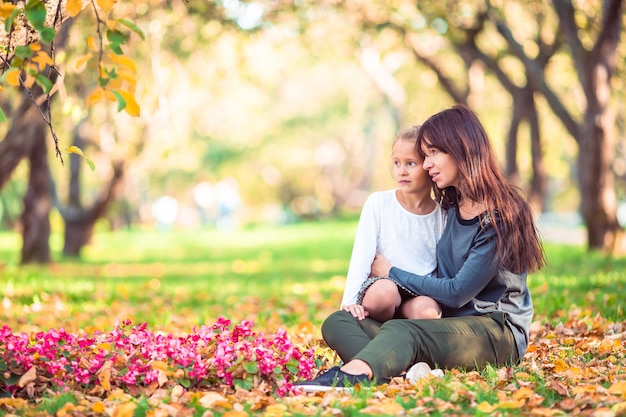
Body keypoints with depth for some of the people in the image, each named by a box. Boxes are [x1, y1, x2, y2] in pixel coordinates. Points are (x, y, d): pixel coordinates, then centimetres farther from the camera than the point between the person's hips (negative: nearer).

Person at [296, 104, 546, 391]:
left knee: (401, 331, -37)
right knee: (337, 322, -11)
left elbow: (458, 292, -13)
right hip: (447, 323, 8)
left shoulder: (501, 216, -11)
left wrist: (392, 274, -2)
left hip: (497, 332, -8)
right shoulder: (451, 207, 13)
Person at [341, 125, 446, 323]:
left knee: (427, 310, -33)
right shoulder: (378, 203, -2)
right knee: (384, 291, -35)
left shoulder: (443, 215, 3)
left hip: (422, 293, 1)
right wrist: (350, 300, -20)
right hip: (382, 285, 0)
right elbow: (361, 254, -8)